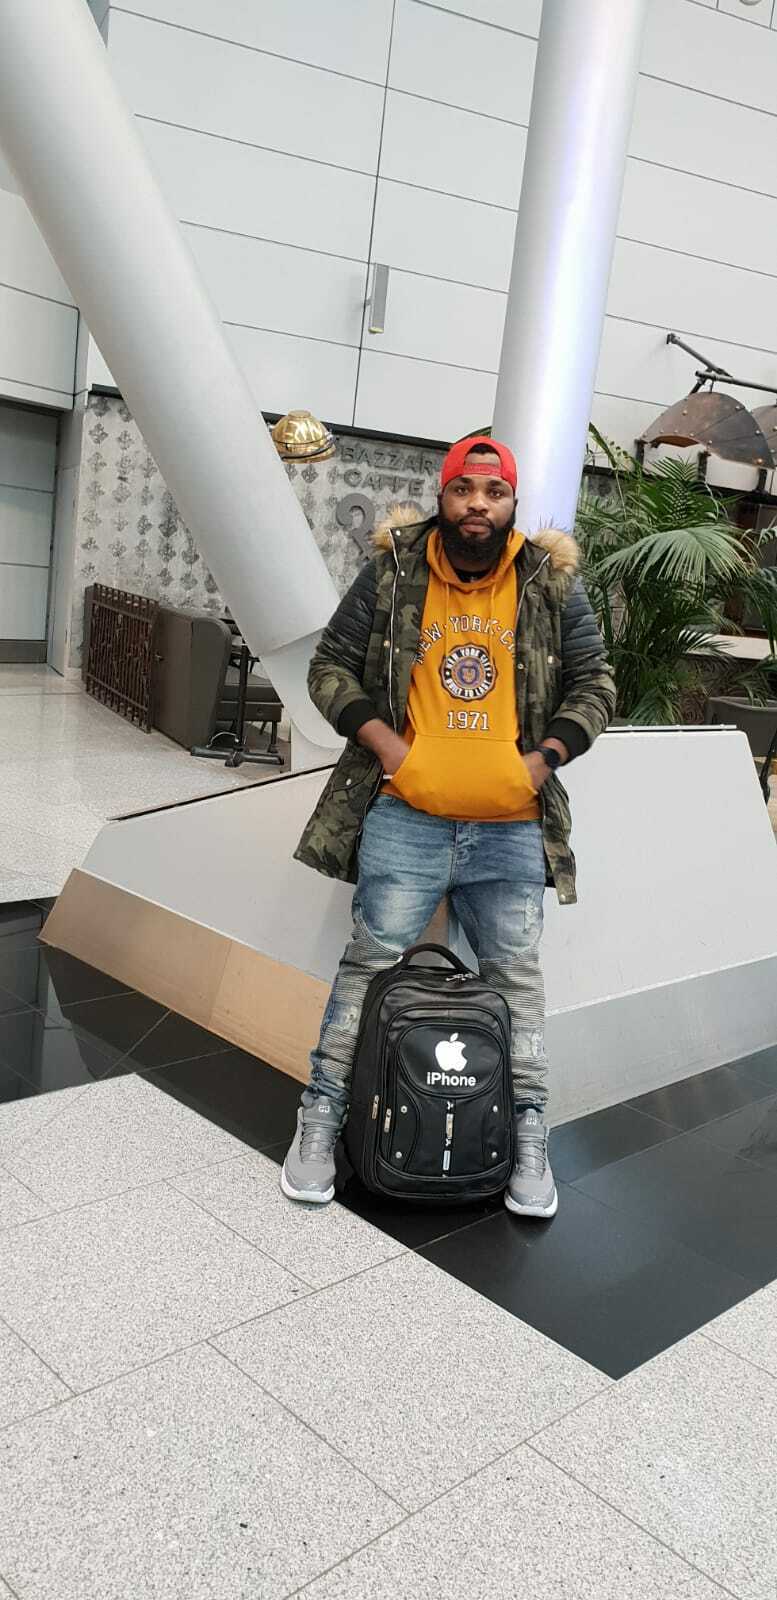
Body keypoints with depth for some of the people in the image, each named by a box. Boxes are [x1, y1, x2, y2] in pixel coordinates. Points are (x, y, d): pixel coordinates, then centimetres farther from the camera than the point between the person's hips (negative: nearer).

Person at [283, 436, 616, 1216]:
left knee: (518, 975, 7)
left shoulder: (552, 586, 4)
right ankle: (321, 1115, 14)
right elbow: (330, 666, 5)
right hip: (406, 816, -1)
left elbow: (594, 685, 10)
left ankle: (529, 1134, 20)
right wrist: (384, 742, -7)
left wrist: (543, 757, -4)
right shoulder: (392, 573, 1)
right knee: (368, 962, 1)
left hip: (511, 828, 2)